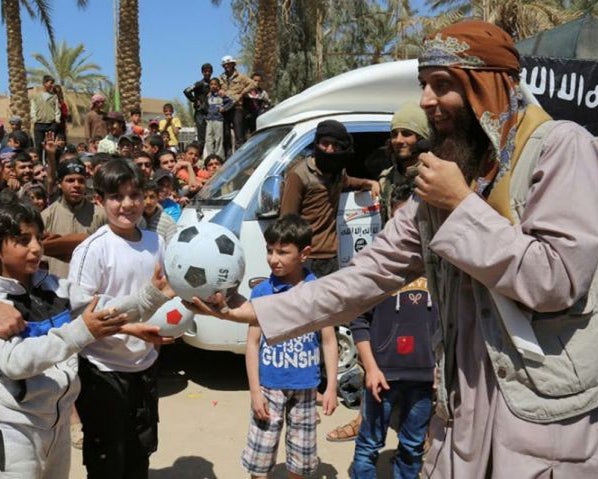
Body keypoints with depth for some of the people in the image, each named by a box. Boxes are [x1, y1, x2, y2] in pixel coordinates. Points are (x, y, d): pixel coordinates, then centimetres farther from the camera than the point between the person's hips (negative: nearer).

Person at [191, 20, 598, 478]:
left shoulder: (559, 148, -12)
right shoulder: (444, 177, 7)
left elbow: (557, 281, -21)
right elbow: (369, 273, 5)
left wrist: (462, 204, -16)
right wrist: (254, 310, 0)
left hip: (546, 412, -6)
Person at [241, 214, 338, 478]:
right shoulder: (261, 292, -8)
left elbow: (328, 341, 0)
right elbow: (253, 342, -4)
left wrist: (331, 387, -3)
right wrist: (255, 391, -7)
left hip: (305, 388, 1)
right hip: (269, 387, -1)